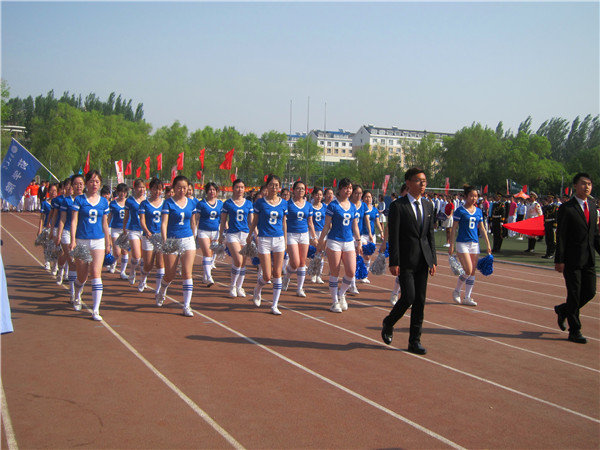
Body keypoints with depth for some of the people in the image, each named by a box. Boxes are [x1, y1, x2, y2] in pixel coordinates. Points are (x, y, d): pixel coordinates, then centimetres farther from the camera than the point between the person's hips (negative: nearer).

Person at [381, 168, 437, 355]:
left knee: (420, 301, 5)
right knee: (408, 298, -10)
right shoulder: (397, 206, -7)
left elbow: (430, 234, 14)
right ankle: (388, 324, 18)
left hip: (423, 261, 6)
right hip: (406, 260, -5)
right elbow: (393, 236, -10)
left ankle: (414, 341, 13)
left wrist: (433, 260, 8)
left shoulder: (428, 206, 12)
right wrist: (394, 262, -14)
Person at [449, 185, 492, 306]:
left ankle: (467, 298, 12)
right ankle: (456, 291, 11)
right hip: (462, 243, -5)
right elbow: (454, 228, -5)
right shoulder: (460, 211, -6)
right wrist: (451, 245, -9)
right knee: (468, 271, -12)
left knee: (473, 272, 4)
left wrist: (488, 245, 11)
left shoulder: (479, 211, 10)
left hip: (475, 244, 5)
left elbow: (482, 229, 14)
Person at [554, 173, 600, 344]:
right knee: (574, 294, 0)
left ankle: (563, 310, 32)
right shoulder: (566, 208, -8)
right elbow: (560, 236, -11)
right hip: (572, 259, -6)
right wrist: (559, 260, -14)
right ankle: (574, 331, 11)